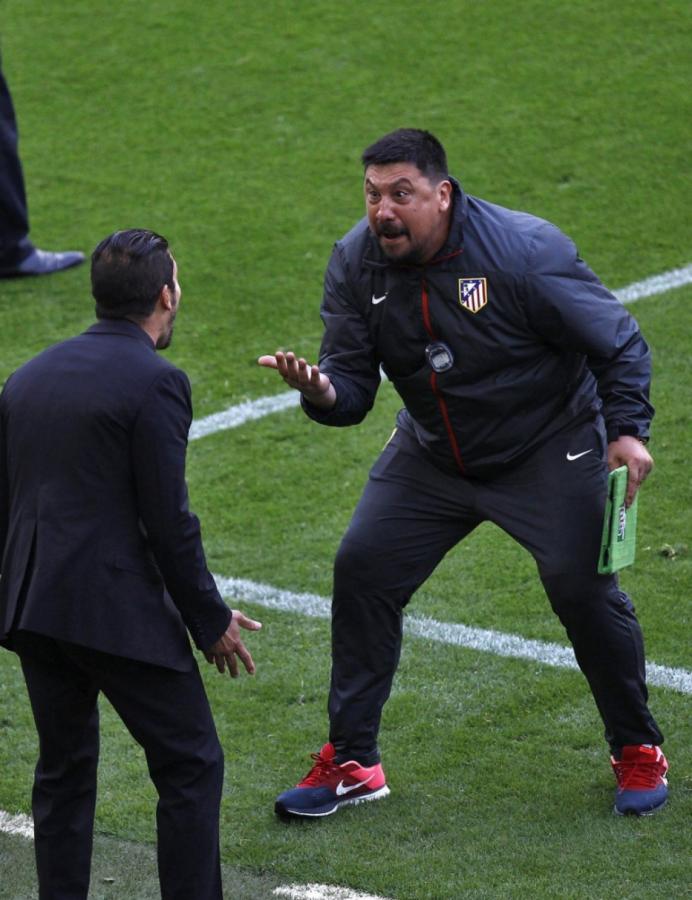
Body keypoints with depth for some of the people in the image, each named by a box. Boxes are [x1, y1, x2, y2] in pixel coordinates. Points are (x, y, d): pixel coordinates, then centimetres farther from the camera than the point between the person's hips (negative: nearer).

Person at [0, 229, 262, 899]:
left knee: (63, 770, 18)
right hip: (117, 611, -7)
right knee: (190, 767, 3)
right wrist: (210, 622, -3)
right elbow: (167, 523, -13)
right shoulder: (153, 382, -11)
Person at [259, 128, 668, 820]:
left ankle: (637, 752, 15)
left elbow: (619, 343, -14)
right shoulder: (356, 262, -12)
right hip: (432, 454, 4)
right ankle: (351, 763, 10)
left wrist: (627, 428, -23)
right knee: (361, 569, -4)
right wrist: (323, 392, -34)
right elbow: (353, 382, -11)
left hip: (547, 452, -4)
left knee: (583, 588, -10)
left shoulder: (525, 250, -25)